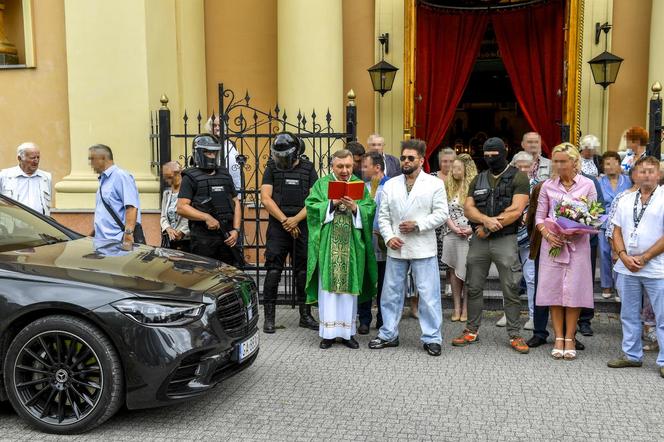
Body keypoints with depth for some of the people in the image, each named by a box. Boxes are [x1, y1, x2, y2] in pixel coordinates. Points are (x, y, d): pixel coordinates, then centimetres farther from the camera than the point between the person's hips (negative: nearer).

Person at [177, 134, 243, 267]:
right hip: (203, 238, -5)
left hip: (227, 237, 5)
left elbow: (236, 203, 17)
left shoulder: (225, 175, 17)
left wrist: (236, 230, 4)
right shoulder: (190, 177, 0)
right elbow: (181, 208, -8)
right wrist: (206, 217, -19)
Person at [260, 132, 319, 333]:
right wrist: (284, 220, -11)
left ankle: (305, 316, 18)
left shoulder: (308, 169, 6)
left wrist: (296, 219, -13)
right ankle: (269, 317, 2)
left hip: (302, 227, 1)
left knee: (303, 271, 7)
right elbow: (265, 198, -4)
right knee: (273, 271, -5)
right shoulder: (272, 169, 5)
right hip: (277, 226, -1)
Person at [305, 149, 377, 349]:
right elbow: (311, 206, -4)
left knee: (349, 287, 5)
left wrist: (355, 208, -16)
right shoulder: (321, 184, 7)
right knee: (328, 287, 1)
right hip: (328, 246, -1)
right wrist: (332, 203, -15)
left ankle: (348, 332, 15)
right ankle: (328, 332, 9)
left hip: (351, 246, 1)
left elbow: (370, 211, 1)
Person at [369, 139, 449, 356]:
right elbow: (383, 216, 8)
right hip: (396, 248, 3)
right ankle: (388, 334, 23)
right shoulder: (390, 185, 10)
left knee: (429, 295, 0)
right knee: (391, 293, 10)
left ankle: (431, 338, 11)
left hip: (423, 249, -3)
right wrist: (389, 237, -7)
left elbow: (441, 214, -5)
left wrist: (417, 224, -15)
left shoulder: (435, 184, 0)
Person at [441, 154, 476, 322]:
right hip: (451, 234, 4)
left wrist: (471, 229, -14)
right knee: (454, 270, 7)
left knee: (466, 271, 0)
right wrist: (455, 228, -8)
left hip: (470, 236, -4)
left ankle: (465, 308, 11)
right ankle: (457, 307, 14)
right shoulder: (449, 187, 6)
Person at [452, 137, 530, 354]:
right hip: (479, 240, 5)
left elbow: (516, 211, -11)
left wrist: (489, 228, -10)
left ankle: (514, 335, 11)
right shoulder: (478, 179, 15)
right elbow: (468, 208, 5)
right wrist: (486, 220, -15)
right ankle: (472, 331, 21)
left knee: (511, 290, 0)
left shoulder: (518, 177, -1)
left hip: (505, 239, -4)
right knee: (474, 287, 9)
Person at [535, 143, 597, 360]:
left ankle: (570, 339, 10)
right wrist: (548, 235, -11)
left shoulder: (587, 185, 3)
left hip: (577, 244, -1)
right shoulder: (548, 186, 7)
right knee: (553, 290, 2)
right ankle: (558, 338, 12)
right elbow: (539, 217, 7)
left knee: (574, 291, -2)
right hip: (553, 243, 1)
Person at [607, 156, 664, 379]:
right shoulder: (626, 201, 11)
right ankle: (632, 355, 27)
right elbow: (617, 231, 10)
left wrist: (644, 258, -13)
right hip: (627, 268, 5)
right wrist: (624, 256, -5)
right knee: (629, 315, 14)